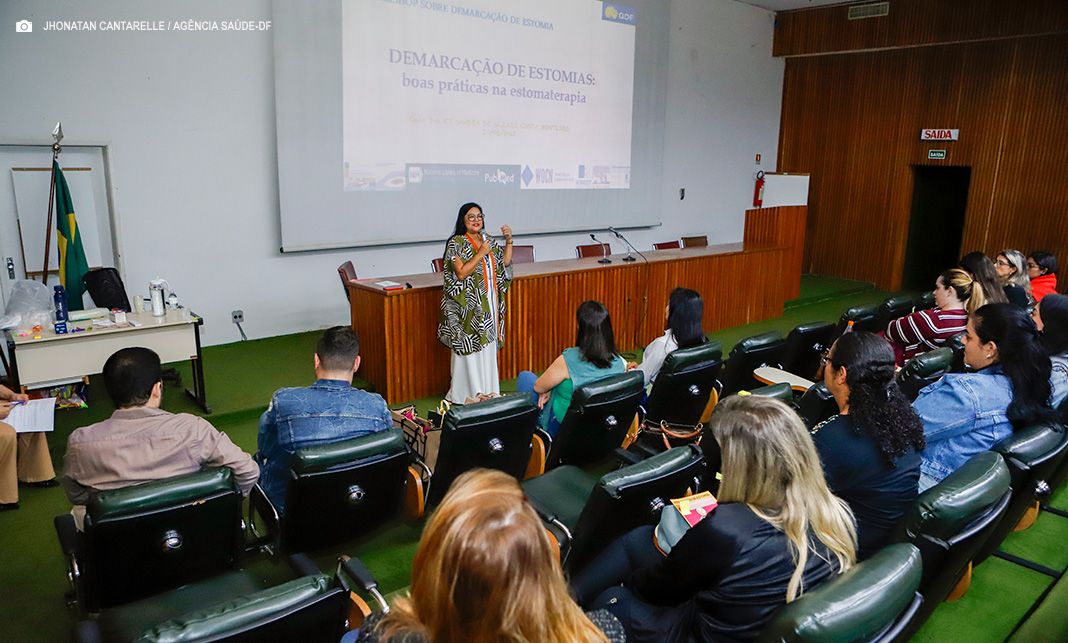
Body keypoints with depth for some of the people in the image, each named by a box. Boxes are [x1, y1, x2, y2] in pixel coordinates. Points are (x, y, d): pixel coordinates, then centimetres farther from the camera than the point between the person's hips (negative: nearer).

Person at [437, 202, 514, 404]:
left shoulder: (488, 240, 12)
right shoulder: (456, 243, -9)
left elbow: (505, 263, 15)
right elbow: (461, 273, -18)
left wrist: (509, 241, 2)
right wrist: (481, 253, -19)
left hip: (489, 303, 7)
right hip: (469, 305, -7)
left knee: (488, 345, 11)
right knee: (470, 347, -4)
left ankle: (486, 390, 21)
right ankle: (467, 394, 6)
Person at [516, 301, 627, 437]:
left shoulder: (568, 360, -30)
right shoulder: (619, 363, -14)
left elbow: (538, 387, -14)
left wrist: (547, 389, 11)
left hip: (559, 429, -5)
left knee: (524, 377, 17)